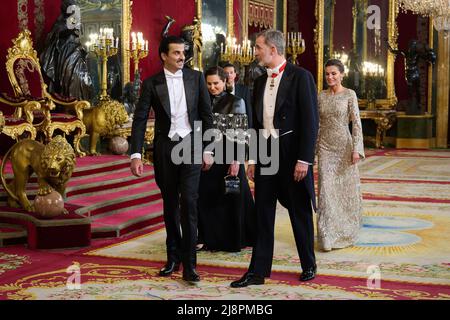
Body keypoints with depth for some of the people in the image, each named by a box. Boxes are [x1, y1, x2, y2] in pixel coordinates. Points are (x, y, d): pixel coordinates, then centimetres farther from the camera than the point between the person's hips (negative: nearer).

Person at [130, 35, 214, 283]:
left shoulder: (196, 78, 2)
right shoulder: (152, 83, 0)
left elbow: (206, 115, 5)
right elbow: (140, 120, -3)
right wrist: (136, 154, -11)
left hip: (191, 145, -1)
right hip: (164, 147, 1)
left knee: (189, 202, -10)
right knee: (170, 204, 11)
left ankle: (189, 265, -7)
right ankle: (173, 256, 25)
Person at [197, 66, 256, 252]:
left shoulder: (236, 102, -4)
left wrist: (236, 160, -15)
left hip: (228, 158, -4)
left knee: (231, 199, 4)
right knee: (208, 200, 6)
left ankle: (234, 241, 17)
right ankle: (212, 240, 18)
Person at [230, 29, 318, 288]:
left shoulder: (301, 77, -9)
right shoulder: (261, 81, 11)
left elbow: (310, 121, -12)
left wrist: (304, 159, -16)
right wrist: (252, 158, 11)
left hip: (293, 155, -5)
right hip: (265, 153, 6)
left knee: (300, 213, 8)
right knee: (263, 213, 6)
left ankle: (309, 265, 25)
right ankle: (258, 271, 11)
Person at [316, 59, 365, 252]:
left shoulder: (349, 95, -3)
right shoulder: (321, 96, 8)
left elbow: (356, 122, -7)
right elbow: (317, 124, 11)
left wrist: (356, 148, -15)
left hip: (344, 146, -3)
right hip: (325, 147, 3)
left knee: (346, 188, 7)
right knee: (327, 190, -4)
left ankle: (347, 232, 25)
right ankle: (329, 236, -2)